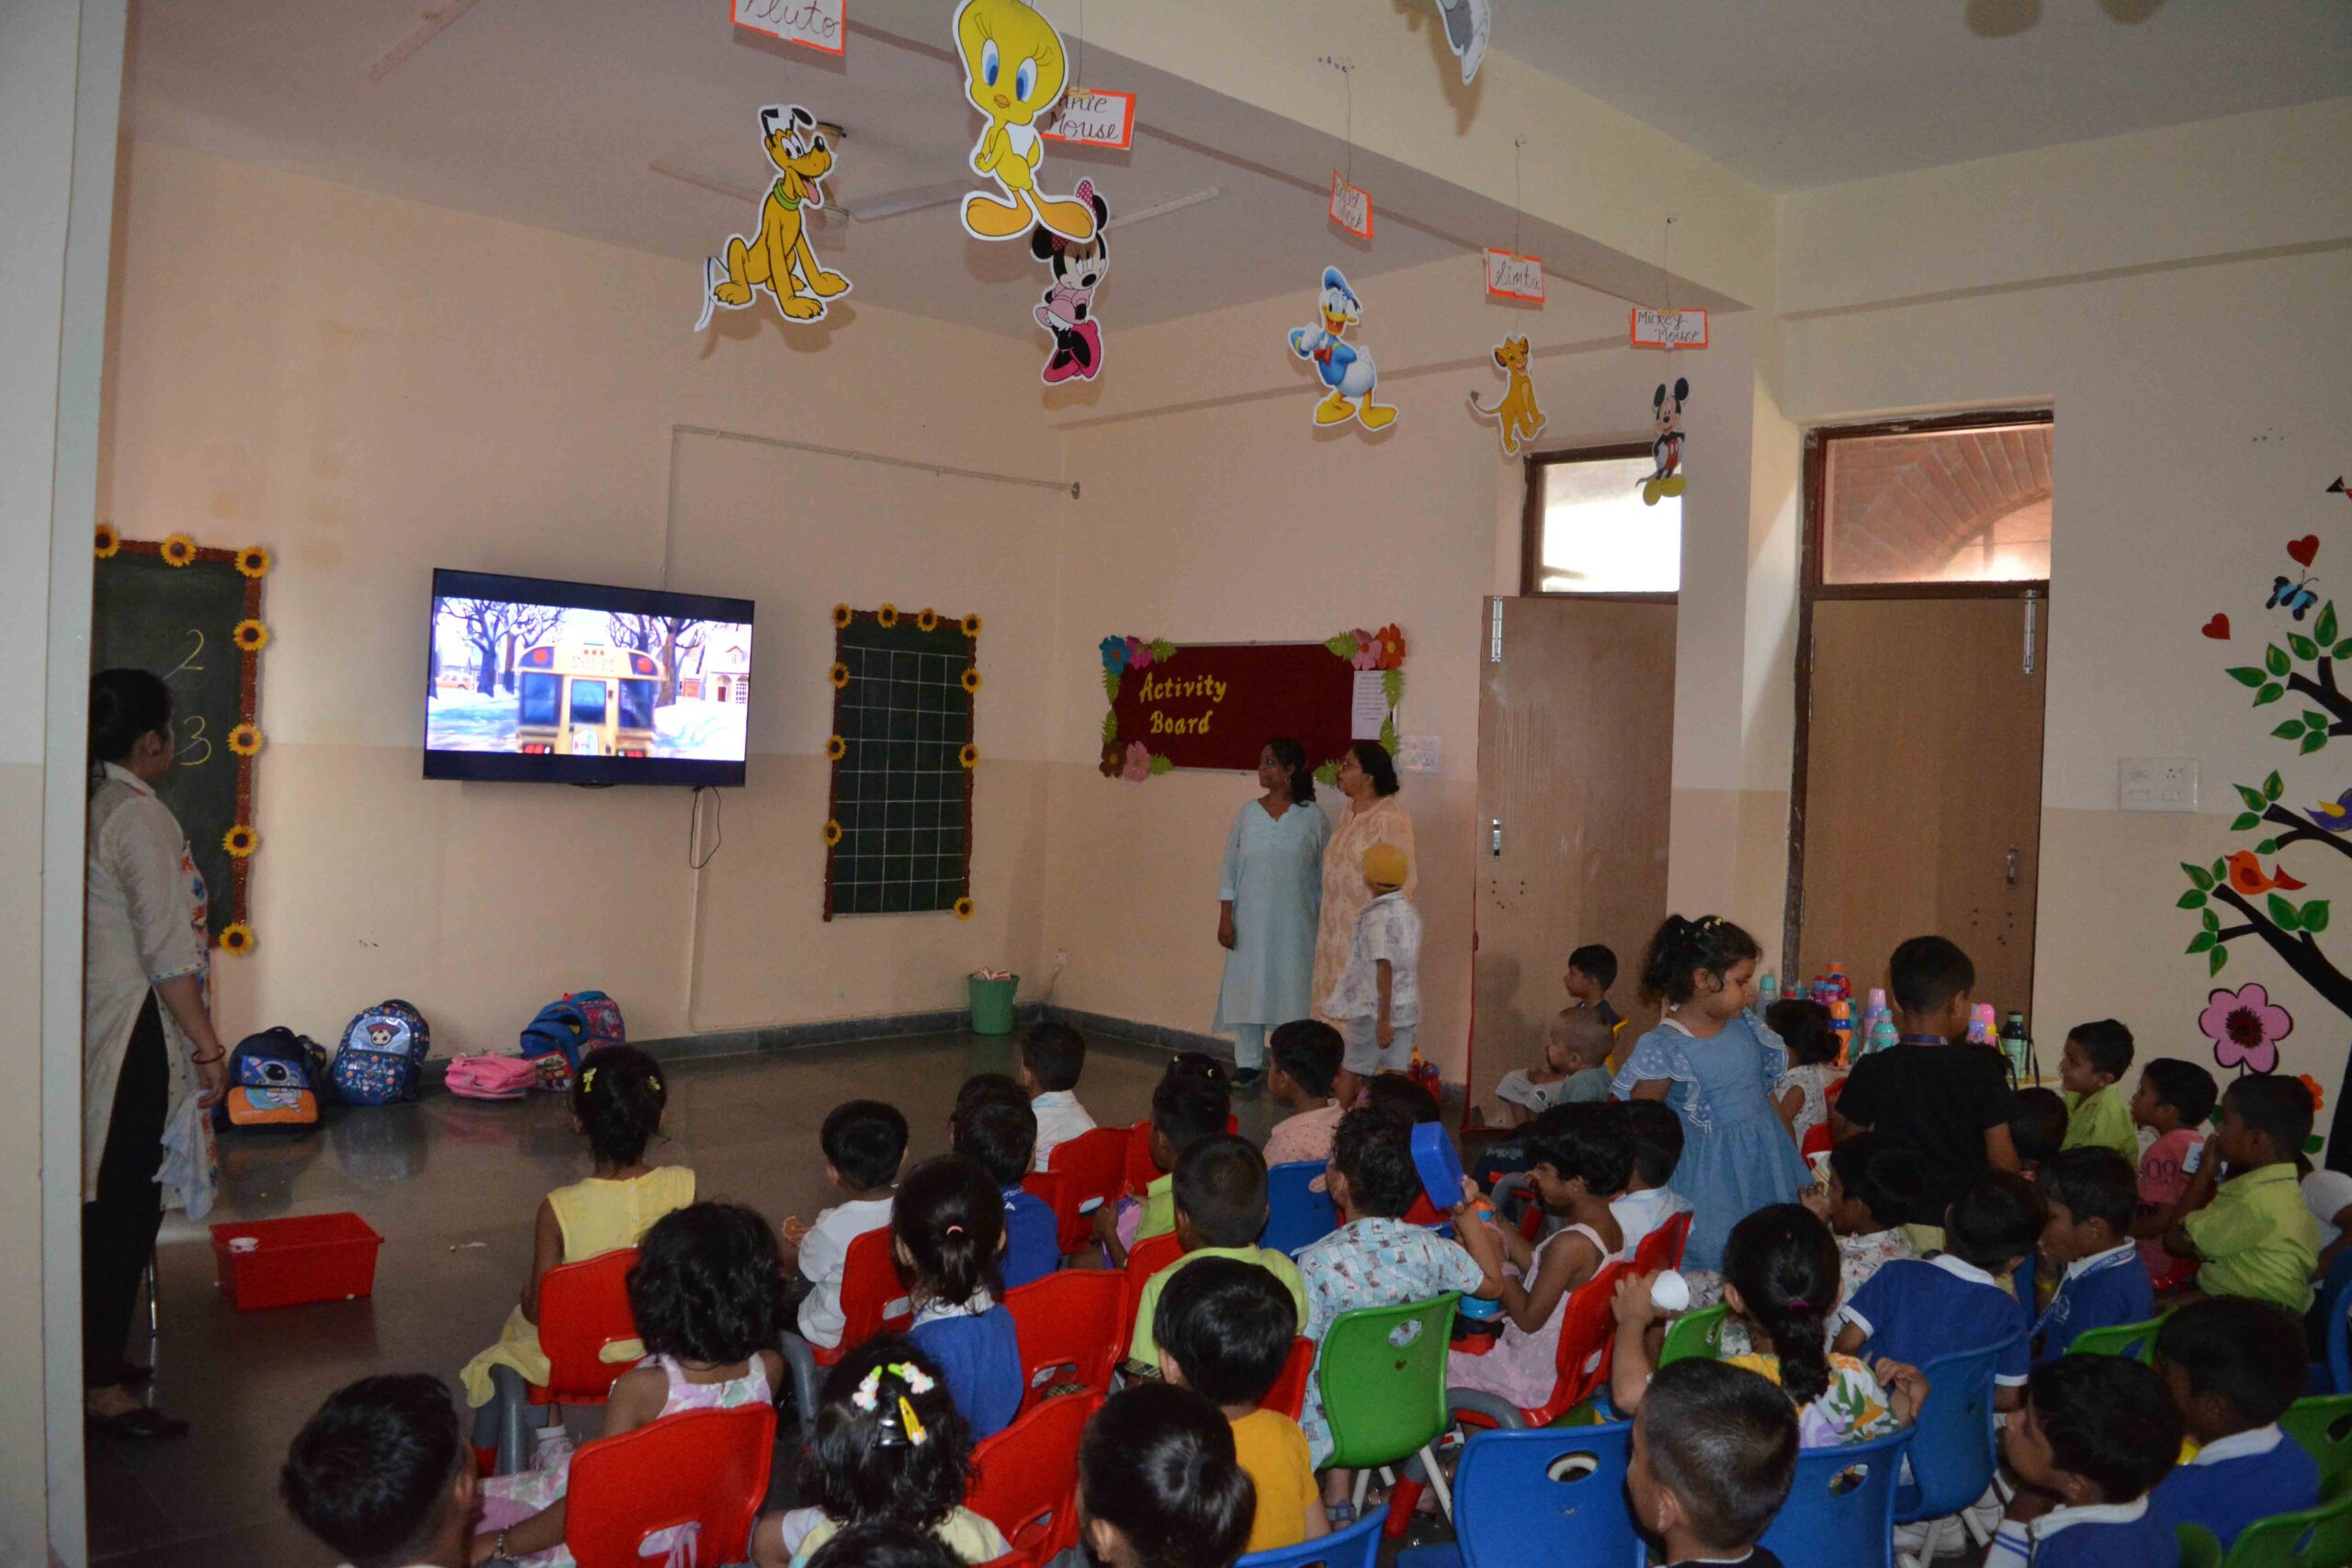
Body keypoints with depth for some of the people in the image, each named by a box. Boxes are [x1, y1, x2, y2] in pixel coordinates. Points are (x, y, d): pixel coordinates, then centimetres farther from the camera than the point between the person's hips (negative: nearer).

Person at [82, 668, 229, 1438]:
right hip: (133, 1035, -9)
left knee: (110, 1200, 18)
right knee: (126, 1207, -1)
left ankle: (99, 1358, 31)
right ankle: (103, 1389, 8)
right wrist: (209, 1047, -13)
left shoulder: (90, 805, 9)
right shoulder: (140, 817, -18)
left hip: (98, 1025, 9)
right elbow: (167, 953, -20)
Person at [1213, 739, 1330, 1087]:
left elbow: (1324, 875, 1)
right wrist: (1225, 918, -1)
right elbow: (1229, 868, 4)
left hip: (1293, 925, -2)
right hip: (1250, 922, 2)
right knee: (1246, 988, 6)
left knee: (1290, 989, 2)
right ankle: (1248, 1062, 20)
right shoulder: (1247, 814, 3)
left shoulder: (1313, 818, -3)